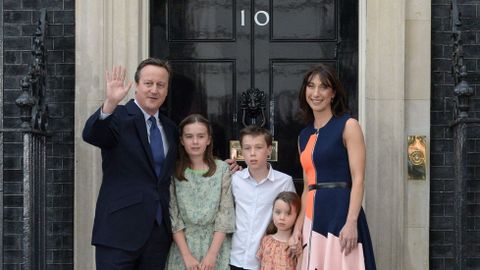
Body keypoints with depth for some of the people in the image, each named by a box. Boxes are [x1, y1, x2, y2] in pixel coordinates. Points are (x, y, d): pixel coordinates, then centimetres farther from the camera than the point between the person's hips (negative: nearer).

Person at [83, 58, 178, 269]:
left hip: (159, 232, 6)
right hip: (119, 229, -6)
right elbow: (90, 135, -22)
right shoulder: (119, 117, -4)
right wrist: (110, 103, -40)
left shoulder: (170, 128, 14)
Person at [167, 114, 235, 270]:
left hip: (216, 244, 0)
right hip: (184, 243, 0)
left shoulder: (222, 169, -1)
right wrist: (187, 255, -12)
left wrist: (212, 254, -14)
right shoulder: (174, 171, -1)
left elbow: (225, 212, -6)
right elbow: (172, 215, -4)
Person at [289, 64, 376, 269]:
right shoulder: (304, 135, 16)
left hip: (340, 214, -6)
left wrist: (351, 222, -19)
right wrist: (298, 228, 12)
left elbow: (358, 179, -10)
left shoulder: (348, 126, -2)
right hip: (313, 218, 6)